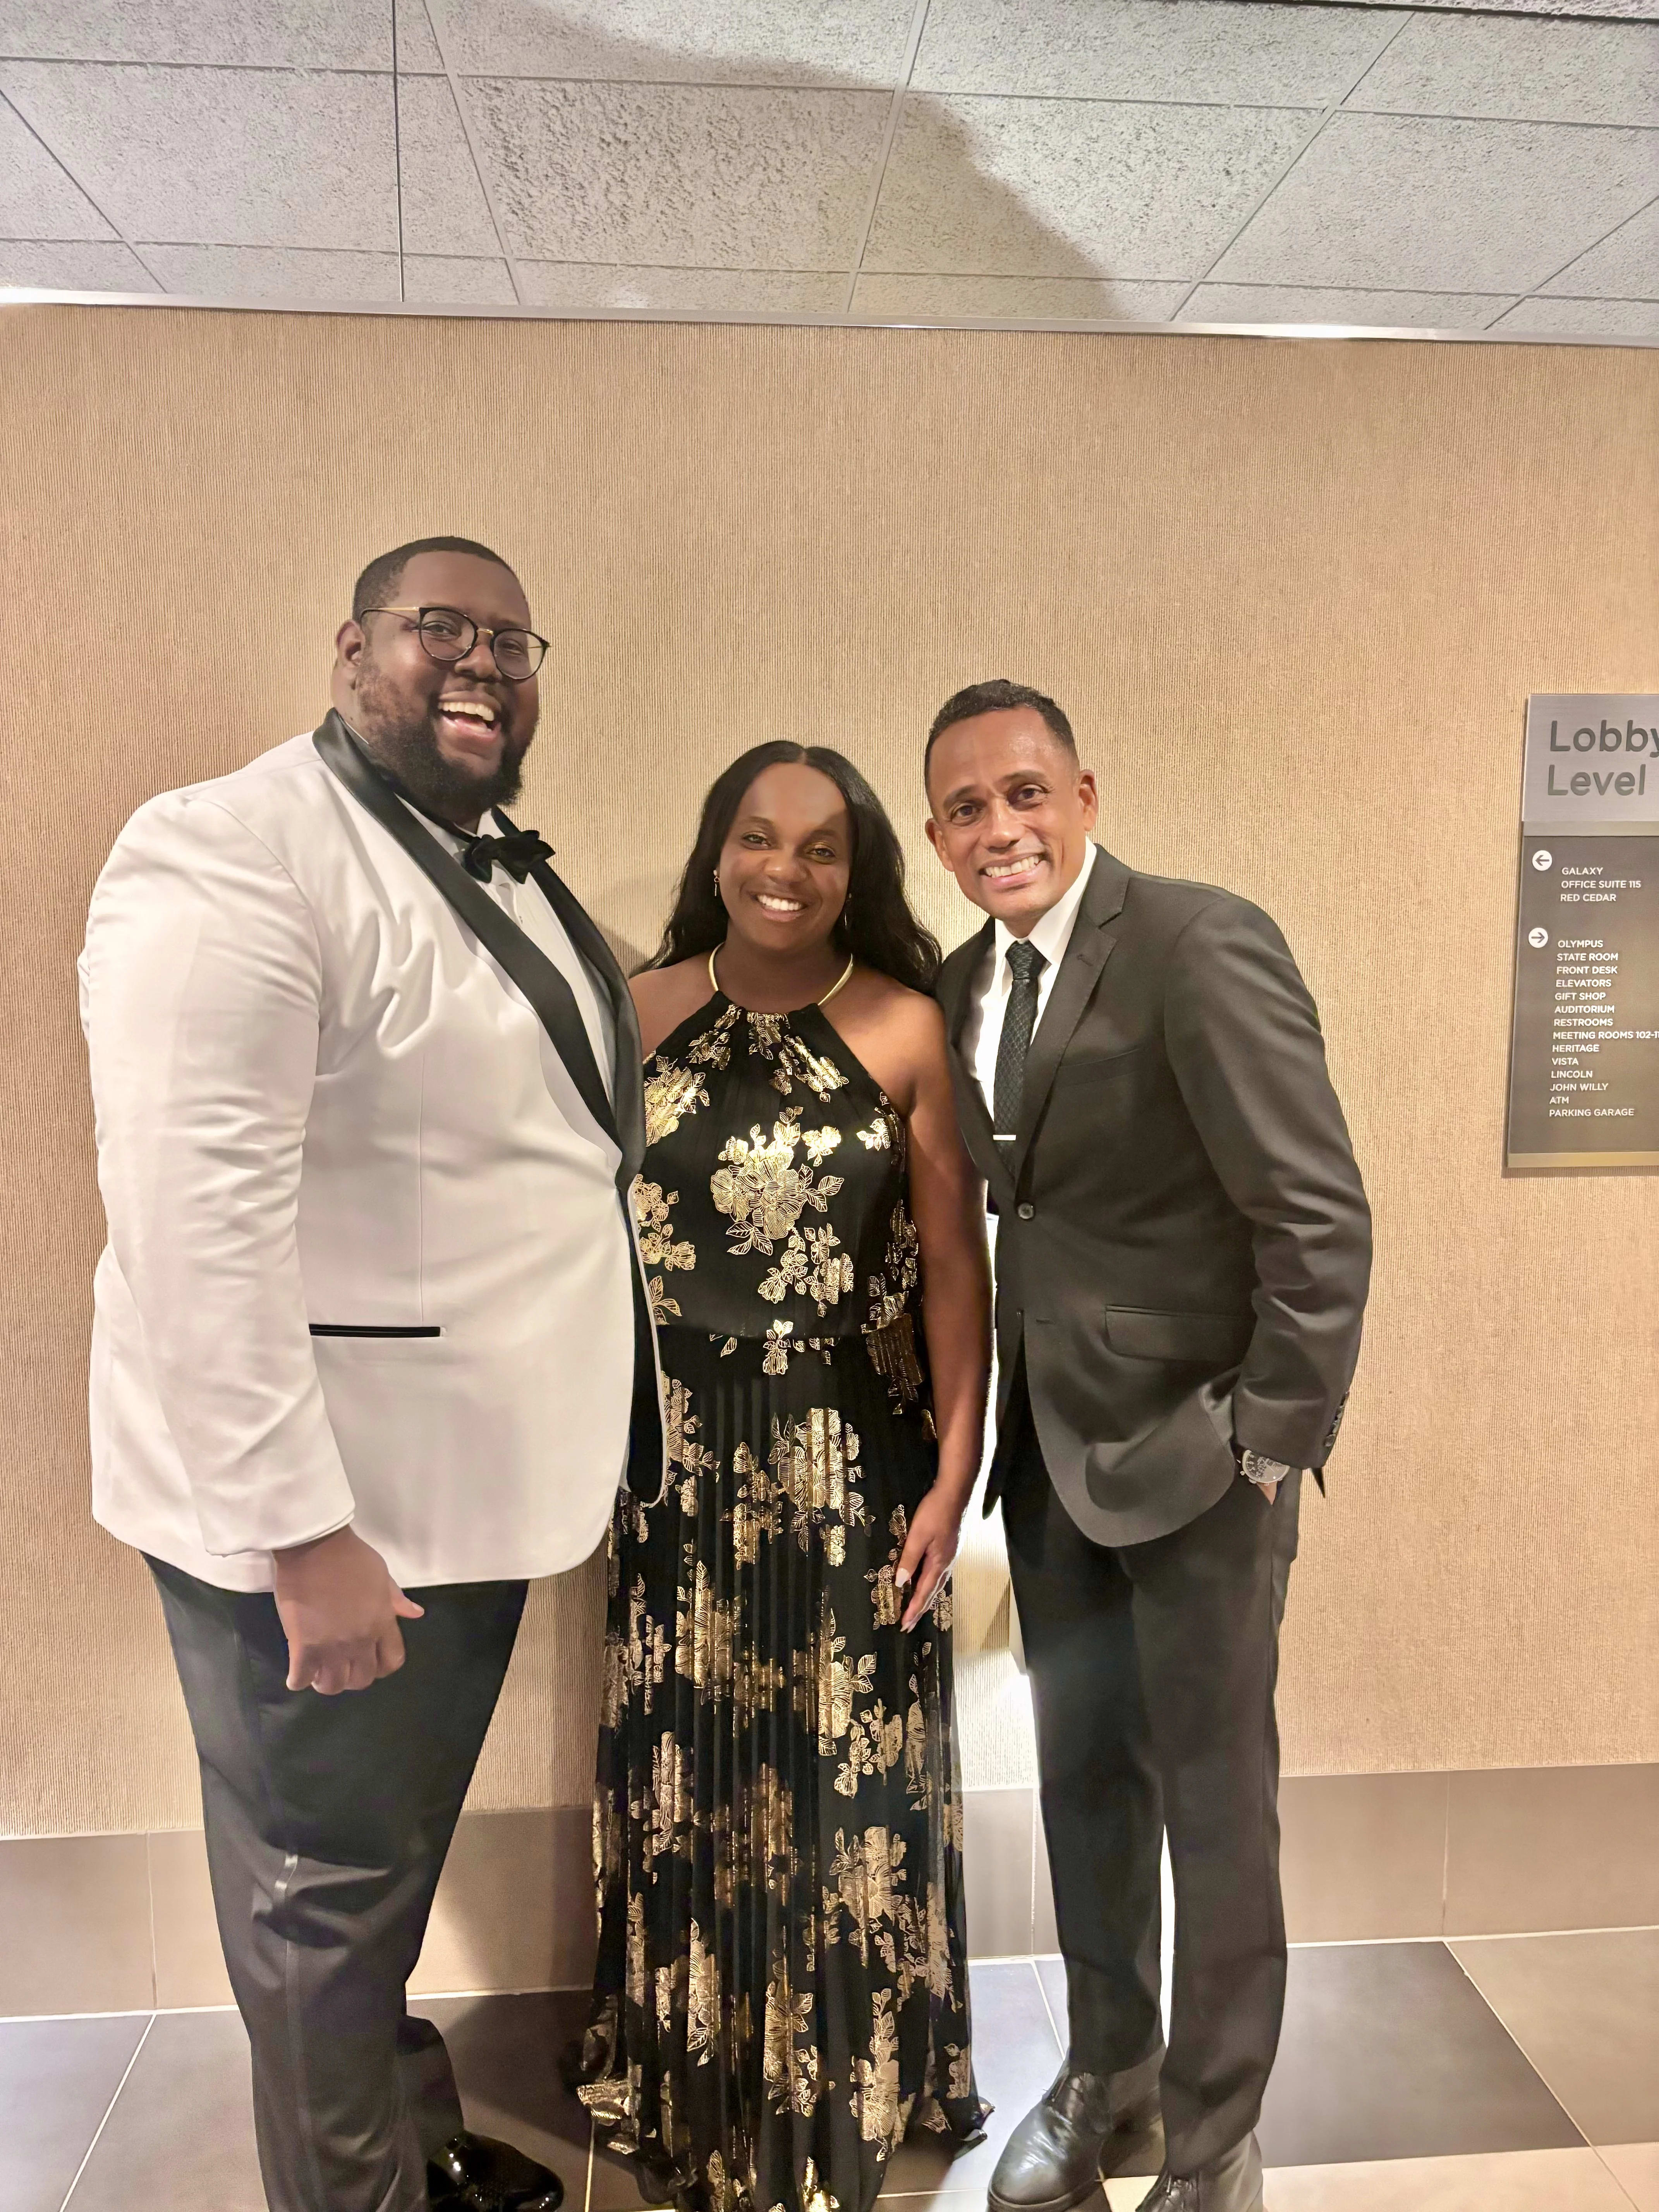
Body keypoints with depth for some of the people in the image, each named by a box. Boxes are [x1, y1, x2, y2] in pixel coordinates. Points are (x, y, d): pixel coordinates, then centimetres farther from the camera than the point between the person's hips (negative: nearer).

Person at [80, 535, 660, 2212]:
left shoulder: (502, 869, 11)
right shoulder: (235, 854, -17)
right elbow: (200, 1221, -23)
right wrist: (302, 1532, -23)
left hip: (468, 1475, 9)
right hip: (320, 1503, -8)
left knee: (410, 1857, 25)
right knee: (329, 1893, 12)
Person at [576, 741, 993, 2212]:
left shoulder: (906, 1027, -7)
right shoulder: (639, 1013, 0)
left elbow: (956, 1260, -5)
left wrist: (956, 1470, -8)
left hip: (854, 1466, -2)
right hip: (680, 1464, 2)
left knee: (845, 1785, 12)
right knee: (687, 1781, 15)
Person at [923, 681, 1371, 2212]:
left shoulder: (1202, 944, -17)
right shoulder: (965, 984, 6)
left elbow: (1321, 1216, -18)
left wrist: (1272, 1444, -15)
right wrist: (995, 1423, 4)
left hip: (1194, 1447, -6)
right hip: (1049, 1445, 6)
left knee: (1215, 1799, 10)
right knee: (1083, 1777, 20)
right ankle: (1107, 2072, 43)